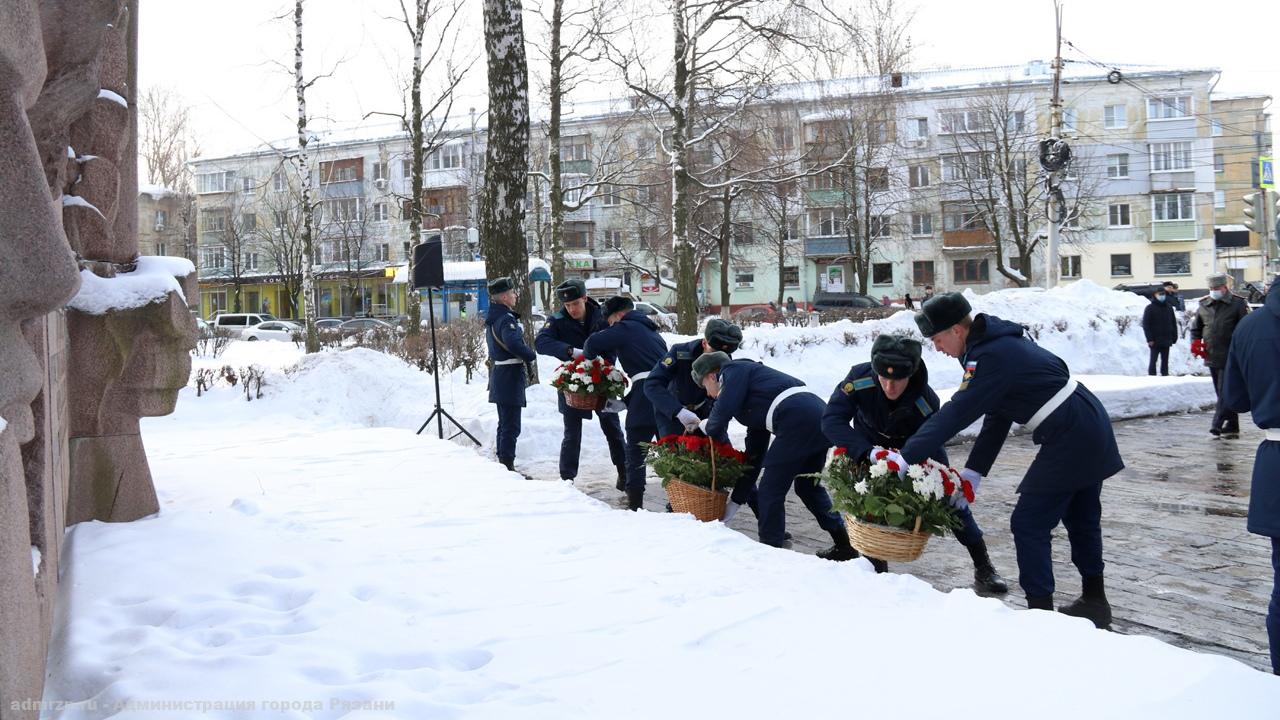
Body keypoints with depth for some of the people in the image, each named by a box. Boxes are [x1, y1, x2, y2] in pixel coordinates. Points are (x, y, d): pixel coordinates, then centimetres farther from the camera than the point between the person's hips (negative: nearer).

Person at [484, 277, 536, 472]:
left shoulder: (493, 317, 14)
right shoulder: (506, 319, -18)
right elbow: (514, 343, -33)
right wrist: (531, 355, -16)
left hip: (498, 375, 10)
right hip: (510, 377, -10)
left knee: (505, 423, 18)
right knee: (511, 426, -5)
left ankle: (502, 462, 26)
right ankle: (508, 465, -3)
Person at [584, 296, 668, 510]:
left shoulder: (626, 328, 2)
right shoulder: (653, 332, 27)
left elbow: (593, 343, -10)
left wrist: (588, 359, 13)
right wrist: (624, 402, 23)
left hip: (647, 393, -7)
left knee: (635, 450, 2)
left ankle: (635, 502, 1)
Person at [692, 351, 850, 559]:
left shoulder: (733, 371, 10)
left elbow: (723, 410, -11)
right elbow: (754, 448, 33)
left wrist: (710, 429, 15)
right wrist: (737, 499, 34)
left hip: (797, 422, -10)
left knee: (770, 491, 2)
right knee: (807, 485, 25)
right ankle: (844, 544, 28)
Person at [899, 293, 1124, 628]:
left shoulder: (992, 357, -20)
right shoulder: (1000, 343, 11)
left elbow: (955, 414, -26)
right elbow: (996, 417, 12)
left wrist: (906, 457, -25)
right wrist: (974, 471, 8)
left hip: (1069, 439, -10)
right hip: (1090, 427, 10)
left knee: (1029, 524, -4)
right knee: (1081, 519, 22)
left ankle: (1041, 609, 2)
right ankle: (1095, 601, 35)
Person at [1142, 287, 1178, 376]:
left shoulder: (1169, 308, 12)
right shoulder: (1150, 308, -2)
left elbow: (1174, 323, 16)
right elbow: (1145, 325, -7)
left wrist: (1174, 337, 8)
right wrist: (1149, 339, -14)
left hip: (1166, 341, 5)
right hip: (1155, 341, -4)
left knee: (1165, 361, 8)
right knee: (1153, 360, -3)